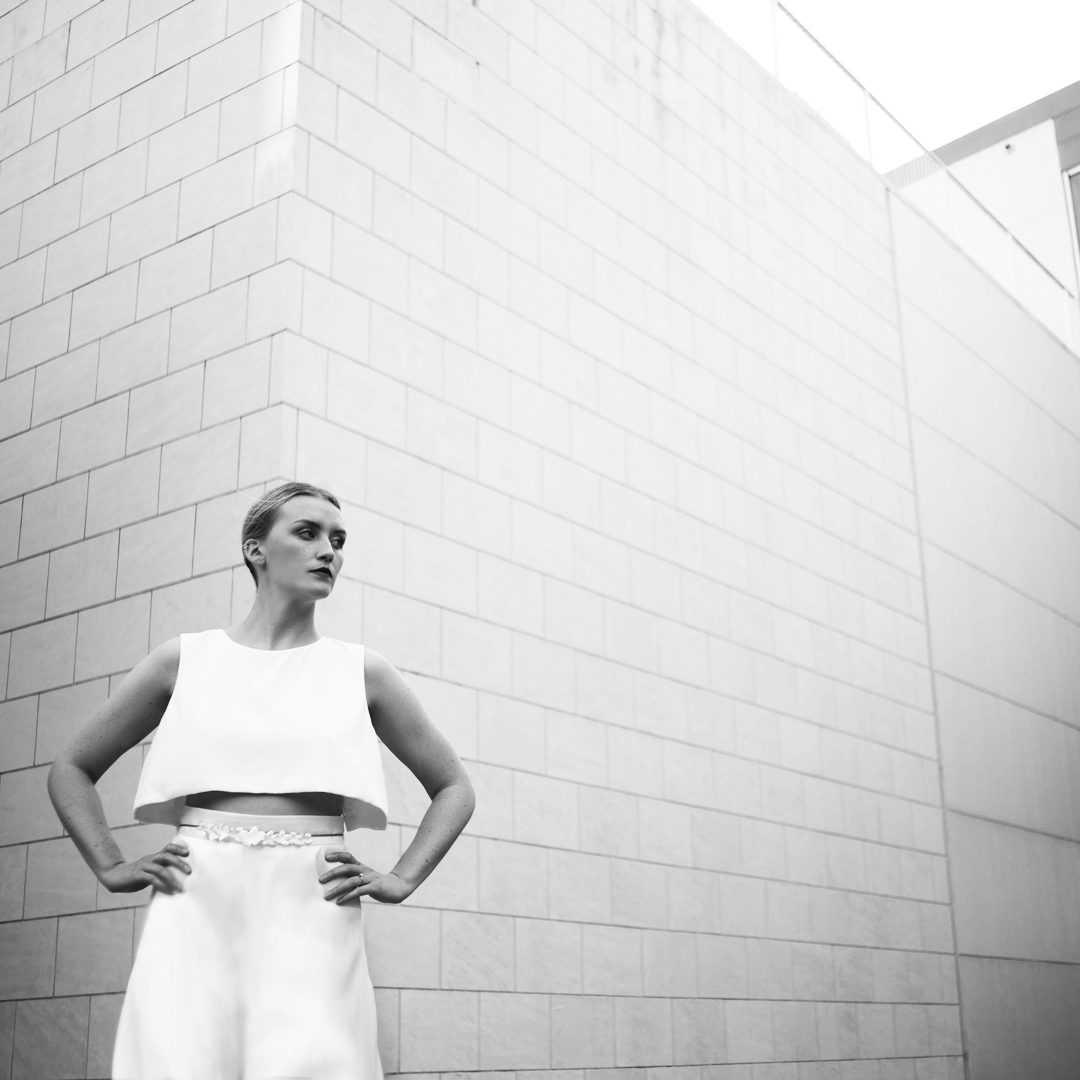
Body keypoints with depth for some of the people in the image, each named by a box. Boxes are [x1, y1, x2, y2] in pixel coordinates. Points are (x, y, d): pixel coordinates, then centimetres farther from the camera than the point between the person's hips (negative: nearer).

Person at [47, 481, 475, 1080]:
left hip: (311, 906, 0)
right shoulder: (186, 659, 11)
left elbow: (454, 788, 20)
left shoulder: (360, 672, 11)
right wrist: (111, 867, 8)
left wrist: (399, 880, 7)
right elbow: (71, 769, 21)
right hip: (194, 902, 0)